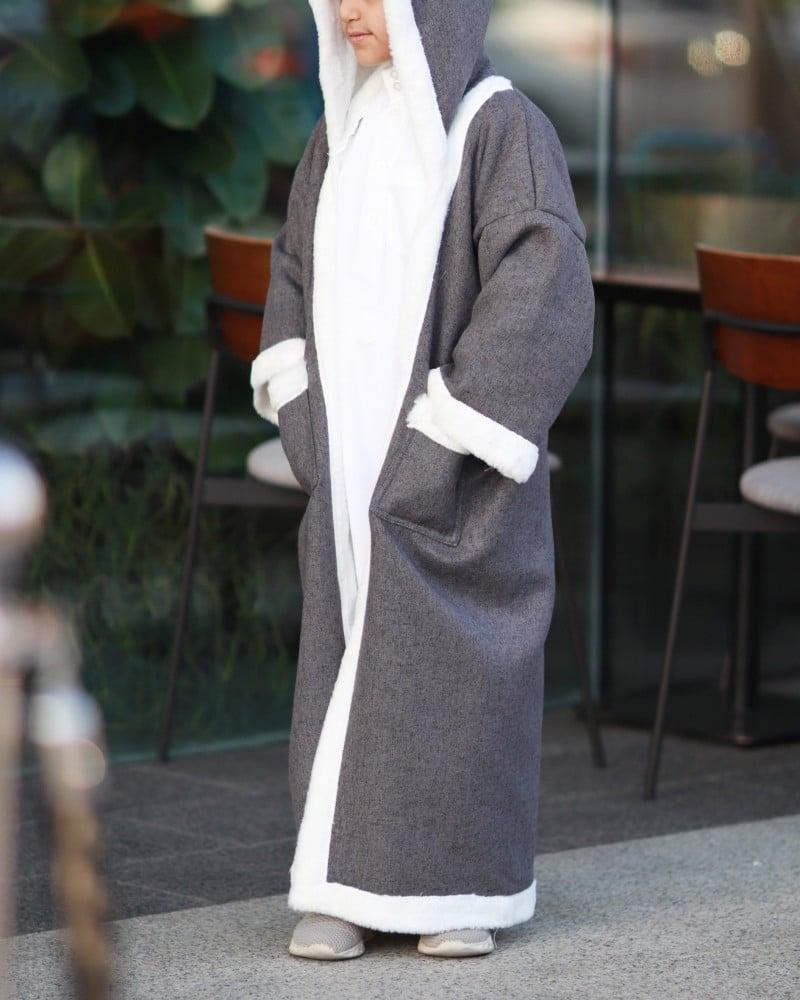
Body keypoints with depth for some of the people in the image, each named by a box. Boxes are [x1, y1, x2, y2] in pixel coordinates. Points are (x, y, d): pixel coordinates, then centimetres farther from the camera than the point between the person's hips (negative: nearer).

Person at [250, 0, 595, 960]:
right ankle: (348, 887, 10)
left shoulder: (504, 128, -11)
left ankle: (466, 887, 11)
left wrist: (450, 439, -21)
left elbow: (542, 292, -18)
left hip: (454, 445, -5)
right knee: (350, 653, 4)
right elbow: (297, 275, 18)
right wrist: (304, 425, 4)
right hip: (359, 444, 5)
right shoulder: (345, 130, 9)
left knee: (459, 661, -1)